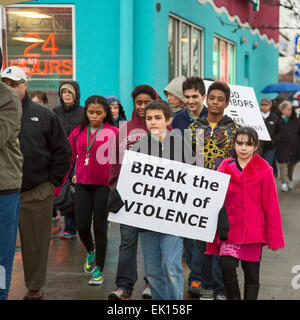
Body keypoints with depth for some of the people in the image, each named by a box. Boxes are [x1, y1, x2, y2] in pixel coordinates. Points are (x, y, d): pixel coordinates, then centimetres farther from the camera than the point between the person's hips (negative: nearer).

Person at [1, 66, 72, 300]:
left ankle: (35, 288, 22)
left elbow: (63, 150, 7)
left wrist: (53, 181, 3)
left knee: (36, 244, 8)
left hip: (37, 194, -1)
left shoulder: (43, 115, 3)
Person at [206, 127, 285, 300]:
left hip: (254, 231, -1)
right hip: (230, 229, 1)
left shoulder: (264, 170, -2)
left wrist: (274, 237, -1)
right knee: (227, 266, -15)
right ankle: (233, 297, 7)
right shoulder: (225, 169, 3)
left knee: (252, 273, 7)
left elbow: (271, 205, 0)